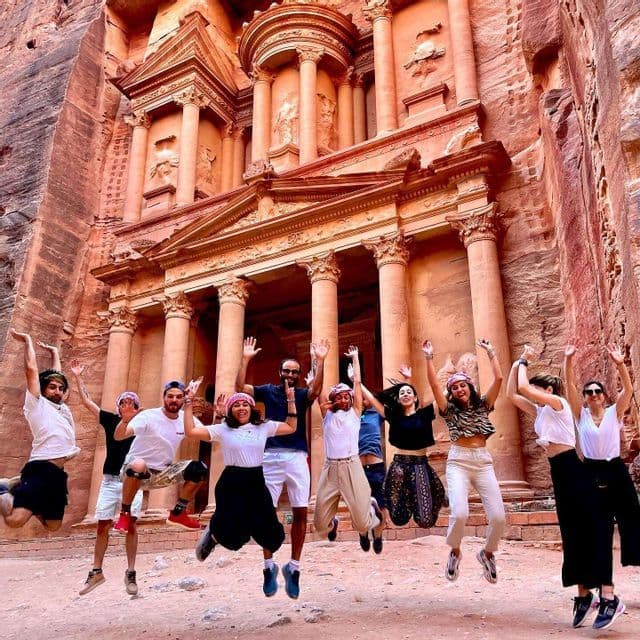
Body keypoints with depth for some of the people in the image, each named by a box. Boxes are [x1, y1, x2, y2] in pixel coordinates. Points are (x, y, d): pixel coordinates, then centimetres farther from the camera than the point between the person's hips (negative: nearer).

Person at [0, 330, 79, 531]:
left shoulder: (62, 408, 22)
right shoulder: (37, 404, 5)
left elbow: (56, 374, 31)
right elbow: (31, 369, 0)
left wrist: (53, 351, 42)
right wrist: (28, 340, 8)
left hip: (58, 474, 7)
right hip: (40, 470, -7)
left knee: (53, 525, 12)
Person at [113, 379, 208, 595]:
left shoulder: (187, 419, -4)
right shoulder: (149, 417, -20)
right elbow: (118, 436, -30)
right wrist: (125, 421, -51)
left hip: (163, 472, 5)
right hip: (136, 471, -5)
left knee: (198, 469, -13)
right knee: (138, 464, -40)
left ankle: (178, 513, 6)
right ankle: (125, 514, -16)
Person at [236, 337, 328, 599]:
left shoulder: (303, 394, 8)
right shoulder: (268, 391, 9)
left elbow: (316, 389, -15)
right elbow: (240, 386, -3)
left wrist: (320, 361, -24)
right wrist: (246, 359, -12)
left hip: (297, 458, 0)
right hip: (270, 457, 0)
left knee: (300, 512, 0)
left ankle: (293, 567, 14)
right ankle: (269, 565, 17)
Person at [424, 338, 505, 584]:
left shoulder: (483, 406, 14)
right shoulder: (449, 410, 10)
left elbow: (498, 379, 6)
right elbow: (433, 384, -2)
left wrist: (490, 352, 10)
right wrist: (429, 357, -3)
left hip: (483, 461, 2)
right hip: (458, 461, -2)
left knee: (498, 517, -10)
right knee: (459, 513, -22)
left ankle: (487, 553, 22)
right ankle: (455, 552, 10)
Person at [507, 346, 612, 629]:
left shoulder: (559, 403, -5)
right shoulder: (539, 412, 17)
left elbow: (523, 388, -17)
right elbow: (512, 394, 12)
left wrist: (524, 362, -1)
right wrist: (517, 363, 10)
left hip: (572, 470, -9)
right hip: (558, 473, 9)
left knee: (590, 532, -7)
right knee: (572, 535, 9)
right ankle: (584, 594, 16)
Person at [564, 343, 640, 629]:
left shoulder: (615, 412, 5)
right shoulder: (581, 415, 5)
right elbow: (569, 388, -7)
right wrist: (568, 361, -18)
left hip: (616, 472, 0)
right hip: (592, 474, 0)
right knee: (601, 535, 1)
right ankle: (608, 597, 4)